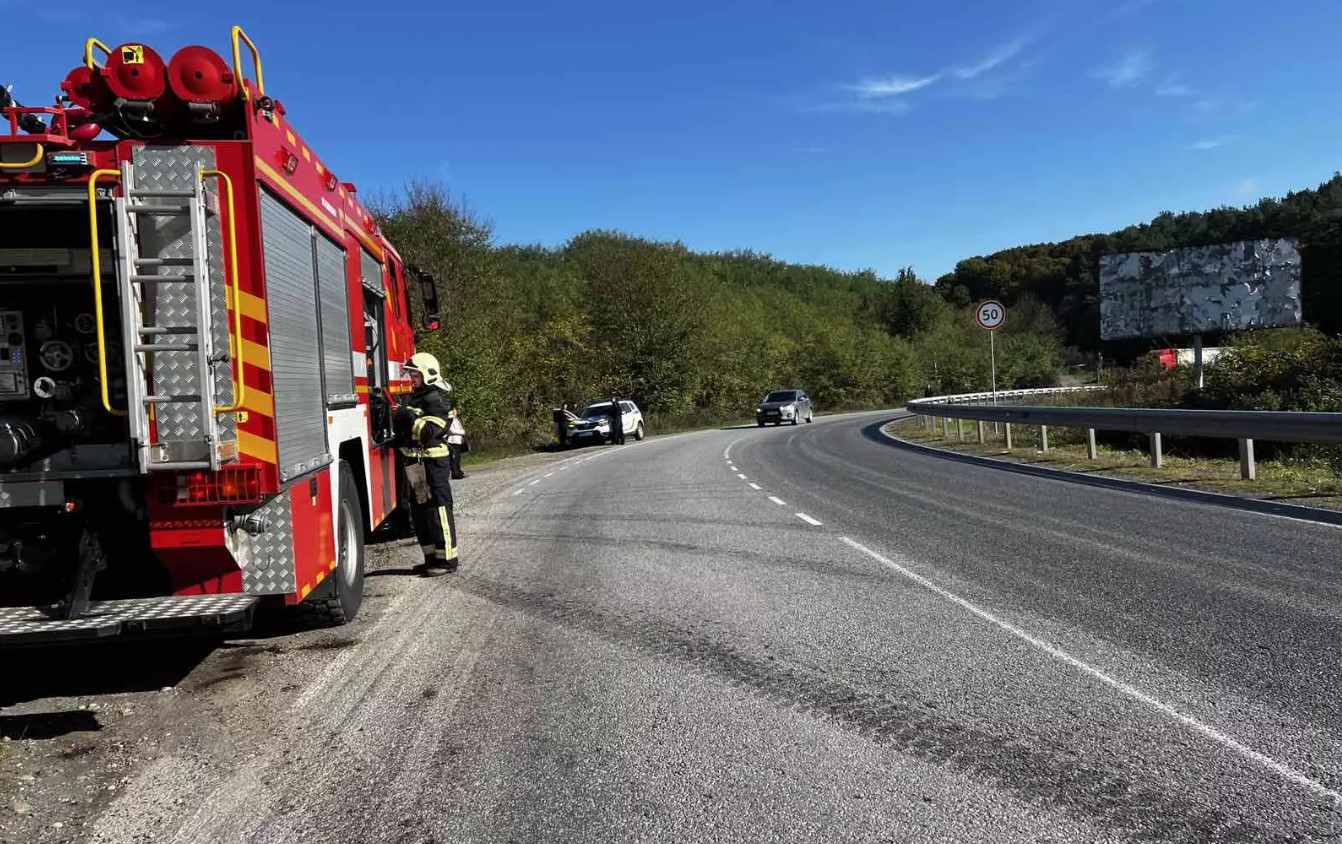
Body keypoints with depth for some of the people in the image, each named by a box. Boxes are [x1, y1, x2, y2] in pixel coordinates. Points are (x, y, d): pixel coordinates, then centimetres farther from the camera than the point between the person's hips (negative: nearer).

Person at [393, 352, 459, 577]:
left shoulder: (435, 400, -12)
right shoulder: (416, 398, 19)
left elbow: (430, 431, -23)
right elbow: (409, 431, 29)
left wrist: (409, 417, -25)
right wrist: (400, 419, 12)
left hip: (433, 463, -10)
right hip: (417, 464, 10)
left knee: (438, 511, -7)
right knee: (419, 512, 13)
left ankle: (447, 560, -2)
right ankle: (432, 558, 22)